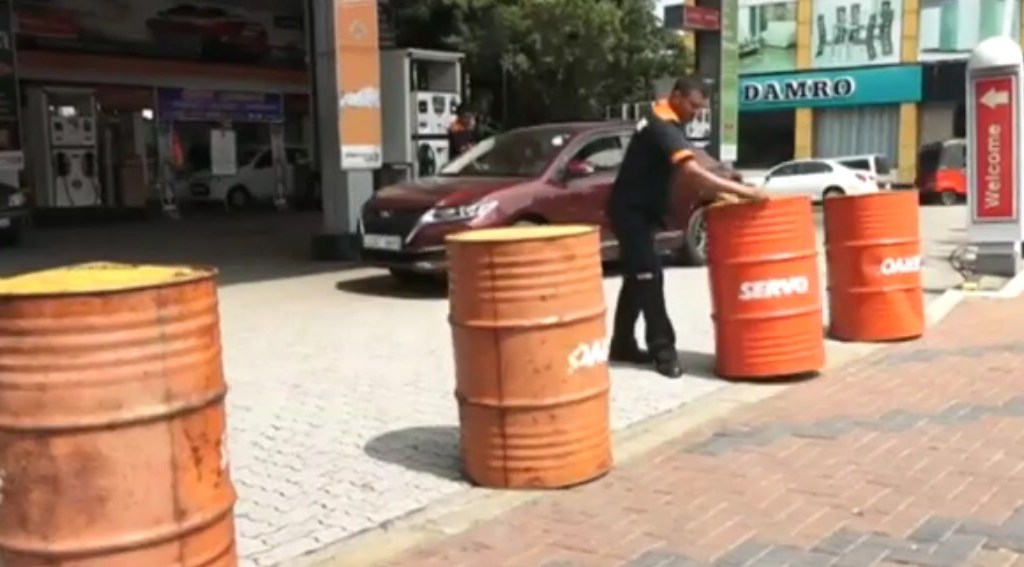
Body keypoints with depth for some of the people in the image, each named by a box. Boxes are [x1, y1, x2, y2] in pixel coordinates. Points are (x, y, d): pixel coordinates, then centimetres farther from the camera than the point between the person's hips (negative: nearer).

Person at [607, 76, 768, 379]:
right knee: (649, 278, -11)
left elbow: (681, 172, 11)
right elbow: (692, 172, -35)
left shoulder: (664, 123, 10)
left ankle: (622, 345, 20)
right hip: (630, 211, -11)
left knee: (637, 278, 13)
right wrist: (741, 190, -37)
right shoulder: (664, 127, -22)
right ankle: (663, 350, -8)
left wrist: (715, 193, -2)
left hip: (637, 210, 11)